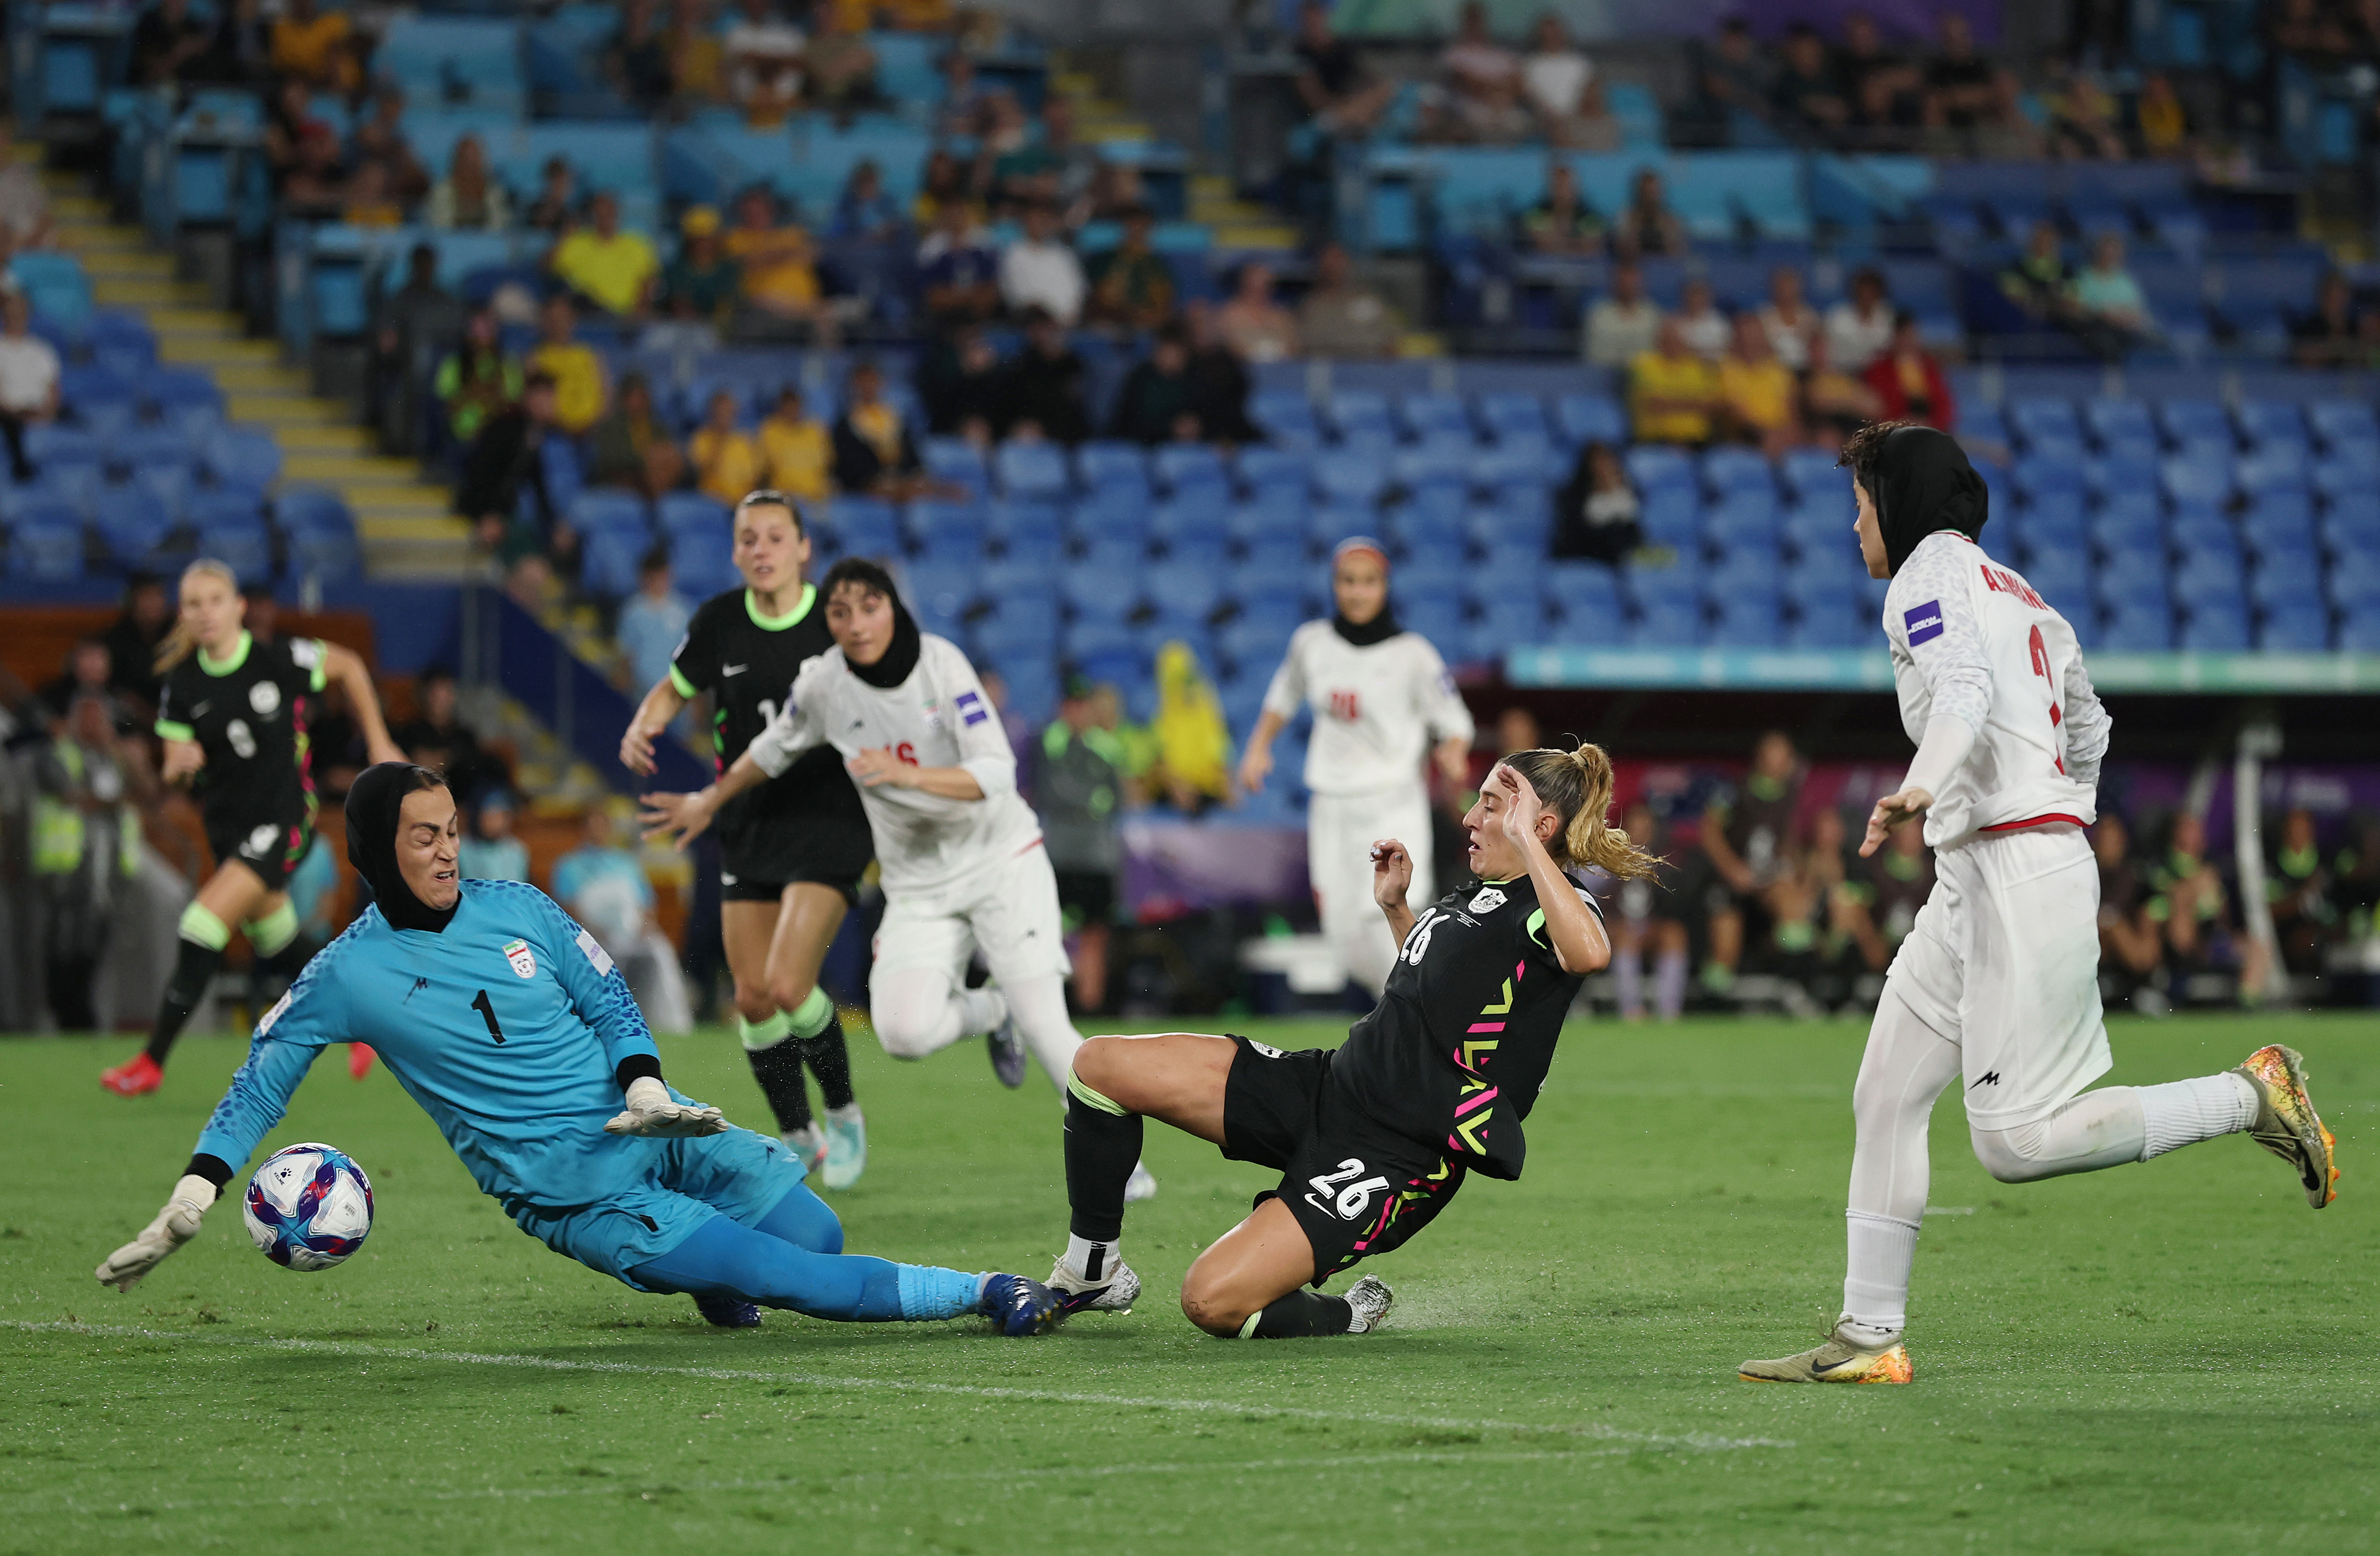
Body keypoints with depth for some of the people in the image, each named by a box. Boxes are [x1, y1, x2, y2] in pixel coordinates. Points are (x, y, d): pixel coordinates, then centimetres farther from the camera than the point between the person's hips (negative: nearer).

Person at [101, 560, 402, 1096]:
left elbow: (349, 667, 2)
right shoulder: (182, 684, -5)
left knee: (203, 927, -18)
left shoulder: (280, 660, -15)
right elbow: (173, 768, 0)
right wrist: (179, 762, -24)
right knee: (278, 942, 19)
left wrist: (378, 743, 5)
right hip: (227, 825, 6)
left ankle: (153, 1061, -13)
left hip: (283, 818, -6)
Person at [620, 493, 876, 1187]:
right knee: (752, 998, 1)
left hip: (830, 824, -4)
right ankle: (797, 1139, 22)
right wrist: (641, 729, -7)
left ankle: (843, 1112, 10)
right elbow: (674, 689, 13)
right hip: (749, 827, 4)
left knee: (789, 986, -17)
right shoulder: (719, 623, -2)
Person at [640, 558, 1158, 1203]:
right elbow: (775, 748, 15)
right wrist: (709, 803, 25)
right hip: (919, 884, 3)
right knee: (903, 1032, -21)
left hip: (1000, 856, -2)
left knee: (1043, 1026, -15)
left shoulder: (941, 662, -15)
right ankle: (990, 1011, 14)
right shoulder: (822, 684, -7)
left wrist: (911, 775, -38)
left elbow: (996, 773, -23)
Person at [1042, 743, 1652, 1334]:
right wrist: (1394, 908, 22)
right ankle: (1092, 1272, 16)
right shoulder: (1478, 894, 14)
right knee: (1102, 1064, 1)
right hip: (1330, 1087, 9)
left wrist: (1526, 840, -35)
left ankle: (1346, 1316, 6)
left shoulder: (1555, 908, -13)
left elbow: (1589, 952, -41)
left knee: (1212, 1302, -23)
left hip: (1395, 1157, -9)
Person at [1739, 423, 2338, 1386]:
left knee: (2014, 1142, -15)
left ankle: (2252, 1097, -7)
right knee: (1885, 1099, 6)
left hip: (2019, 871, -10)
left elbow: (1966, 692, -24)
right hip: (1972, 877, 10)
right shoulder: (2019, 595, 24)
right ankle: (1869, 1338, 5)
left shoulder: (1930, 572, -5)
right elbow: (2086, 729, 32)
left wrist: (1922, 790, -40)